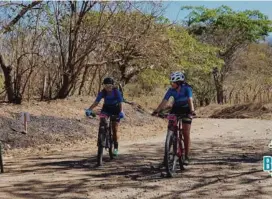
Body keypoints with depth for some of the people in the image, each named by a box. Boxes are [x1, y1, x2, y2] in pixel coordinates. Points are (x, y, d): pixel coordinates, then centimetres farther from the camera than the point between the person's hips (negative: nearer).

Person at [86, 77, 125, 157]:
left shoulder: (117, 92, -26)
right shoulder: (102, 92, -21)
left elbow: (120, 103, -32)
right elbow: (96, 102, -29)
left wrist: (121, 112, -50)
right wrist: (89, 110, -44)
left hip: (115, 109, -2)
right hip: (106, 108, 2)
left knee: (115, 129, -6)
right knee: (101, 123, -22)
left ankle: (115, 148, 6)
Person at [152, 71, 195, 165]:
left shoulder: (187, 88, -25)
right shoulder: (171, 90, -16)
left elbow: (190, 100, -38)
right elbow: (164, 101, -22)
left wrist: (192, 111, -55)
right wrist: (156, 111, -34)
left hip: (186, 110, -3)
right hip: (176, 109, 3)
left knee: (186, 133, -6)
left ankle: (186, 156, 0)